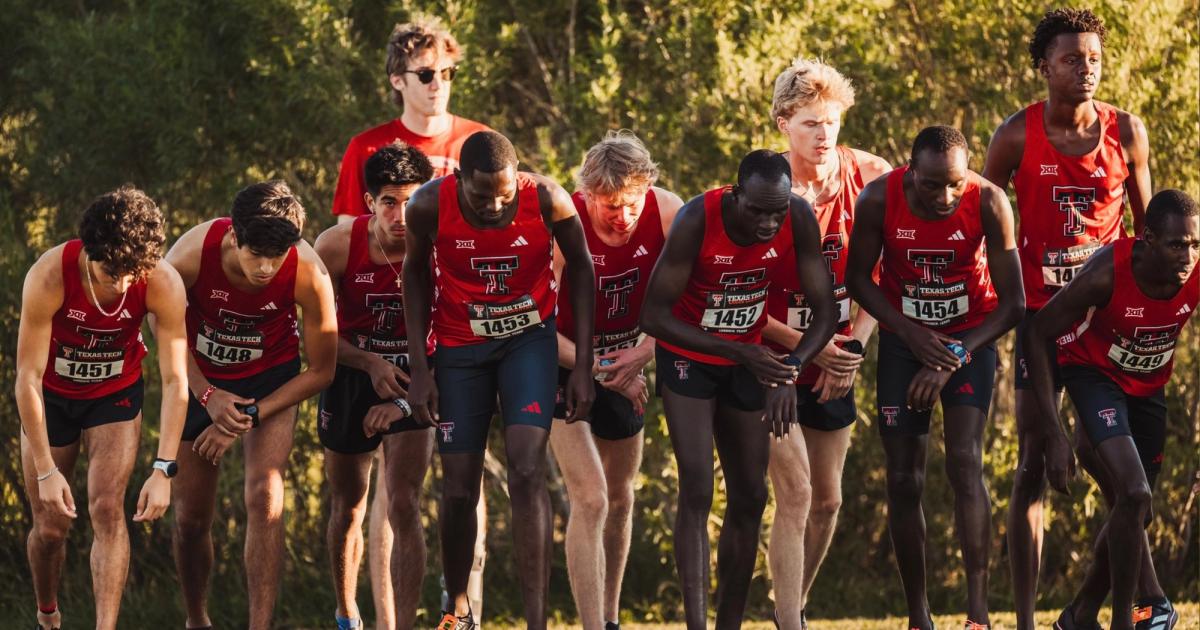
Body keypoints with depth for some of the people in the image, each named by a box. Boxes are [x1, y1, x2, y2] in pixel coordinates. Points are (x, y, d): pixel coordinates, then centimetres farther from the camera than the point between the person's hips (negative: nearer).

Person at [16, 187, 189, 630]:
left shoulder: (164, 285, -30)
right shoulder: (48, 277, -35)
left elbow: (175, 381, -24)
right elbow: (28, 377, -28)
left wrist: (163, 471, -31)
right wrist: (45, 470, -29)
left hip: (115, 393, 1)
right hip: (51, 395, -1)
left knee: (108, 509, -16)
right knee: (50, 525, 4)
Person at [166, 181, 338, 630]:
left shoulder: (309, 275, -30)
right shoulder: (190, 257, -30)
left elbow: (321, 370, -15)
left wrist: (250, 417, -18)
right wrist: (208, 397, -15)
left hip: (271, 378, -1)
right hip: (200, 377, 1)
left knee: (265, 496, -20)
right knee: (191, 514, 5)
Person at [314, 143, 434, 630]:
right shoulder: (337, 246, -19)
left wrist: (406, 400, -20)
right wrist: (370, 362, -20)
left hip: (413, 380, -2)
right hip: (351, 373, 2)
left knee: (404, 506, -16)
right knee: (348, 508, 15)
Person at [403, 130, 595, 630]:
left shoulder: (547, 200, -24)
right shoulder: (430, 206, -22)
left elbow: (580, 269, -6)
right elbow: (416, 275, -2)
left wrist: (583, 363, -6)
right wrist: (419, 367, -3)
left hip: (530, 339, -1)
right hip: (459, 346, 1)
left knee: (528, 473, -17)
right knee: (459, 489, 4)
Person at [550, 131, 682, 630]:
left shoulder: (665, 212, -18)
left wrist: (642, 353, -23)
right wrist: (601, 371, -26)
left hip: (627, 360, 5)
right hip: (566, 361, -5)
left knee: (620, 498, 16)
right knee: (589, 499, -17)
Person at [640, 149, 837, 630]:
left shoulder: (799, 221, -21)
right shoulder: (698, 221, -31)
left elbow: (825, 311, -15)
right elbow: (653, 316, -27)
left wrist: (791, 371, -33)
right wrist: (739, 353, -33)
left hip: (746, 359, 5)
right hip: (687, 355, -5)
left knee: (750, 498, 8)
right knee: (697, 491, -16)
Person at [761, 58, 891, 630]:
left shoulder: (867, 179, -8)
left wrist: (855, 342, -9)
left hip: (835, 365, 4)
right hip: (772, 362, -4)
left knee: (827, 501, 12)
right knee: (795, 492, -16)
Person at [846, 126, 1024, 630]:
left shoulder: (989, 204, -23)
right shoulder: (879, 200, -21)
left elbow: (1013, 302, -16)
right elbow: (858, 280, -5)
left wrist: (953, 359, -22)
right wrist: (911, 335, -16)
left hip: (970, 337, -2)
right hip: (903, 340, 2)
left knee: (965, 463, -19)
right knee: (904, 480, -1)